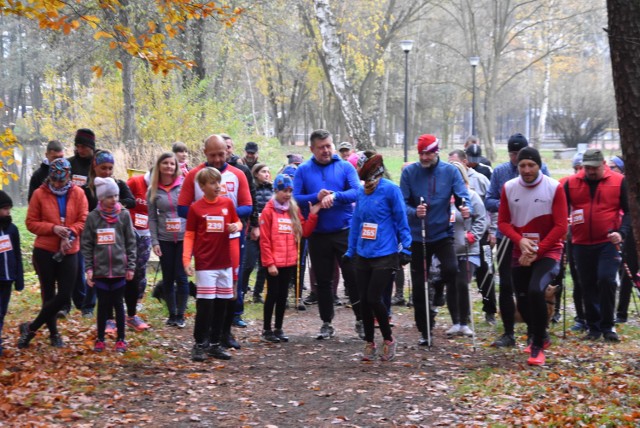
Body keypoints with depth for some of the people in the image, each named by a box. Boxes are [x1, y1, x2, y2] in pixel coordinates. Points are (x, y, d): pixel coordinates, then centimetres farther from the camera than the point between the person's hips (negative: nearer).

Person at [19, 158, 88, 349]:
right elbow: (31, 223, -3)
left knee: (65, 295, -3)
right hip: (44, 251, -2)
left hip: (69, 252, 2)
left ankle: (31, 328, 10)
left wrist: (70, 233, -20)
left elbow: (83, 220, -2)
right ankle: (54, 333, 21)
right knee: (49, 294, 6)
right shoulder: (39, 194, -4)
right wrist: (53, 228, -18)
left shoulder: (78, 193, 0)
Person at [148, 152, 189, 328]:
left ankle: (180, 315, 9)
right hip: (164, 240, 2)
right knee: (168, 278, 8)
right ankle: (171, 314, 19)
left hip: (184, 238, -2)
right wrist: (154, 242, -2)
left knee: (181, 277, -2)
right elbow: (152, 218, 5)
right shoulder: (153, 190, 4)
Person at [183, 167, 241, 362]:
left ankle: (215, 344, 19)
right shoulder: (196, 208, -4)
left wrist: (236, 227, -8)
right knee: (205, 304, -6)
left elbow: (237, 222, 16)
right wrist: (186, 260, -10)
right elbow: (189, 235, -2)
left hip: (225, 262, 4)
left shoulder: (228, 203, 4)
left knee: (221, 304, 8)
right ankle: (199, 345, 6)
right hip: (205, 263, -4)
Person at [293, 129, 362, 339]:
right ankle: (326, 323, 20)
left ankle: (361, 320, 11)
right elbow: (295, 198, -3)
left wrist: (335, 196, -25)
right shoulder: (303, 170, 4)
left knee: (353, 276, -1)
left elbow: (357, 191, -11)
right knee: (323, 281, 10)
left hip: (345, 232, -1)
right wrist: (316, 197, -19)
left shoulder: (345, 167, 1)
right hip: (318, 235, 2)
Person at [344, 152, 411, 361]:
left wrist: (405, 248, -8)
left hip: (385, 255, -6)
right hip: (363, 255, 6)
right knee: (364, 300, 7)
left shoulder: (390, 189, -9)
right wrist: (350, 251, 14)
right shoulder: (361, 191, 9)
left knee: (374, 299, -7)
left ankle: (388, 339, 15)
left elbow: (401, 220, -6)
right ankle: (369, 343, 21)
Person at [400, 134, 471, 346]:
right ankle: (425, 331, 19)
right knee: (419, 285, 5)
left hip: (443, 233, -1)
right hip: (418, 236, 1)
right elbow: (403, 203, -5)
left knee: (451, 269, -26)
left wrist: (465, 207, -30)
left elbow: (462, 195, -8)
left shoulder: (450, 171, -1)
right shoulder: (409, 172, -2)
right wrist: (414, 212, -26)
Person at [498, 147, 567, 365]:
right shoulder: (508, 188, -1)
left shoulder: (554, 188, -11)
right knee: (523, 301, 9)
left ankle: (538, 347, -12)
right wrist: (520, 241, -16)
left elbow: (560, 226, -11)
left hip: (548, 252, -4)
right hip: (519, 255, 4)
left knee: (536, 291, -26)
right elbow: (503, 222, 3)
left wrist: (537, 250, -16)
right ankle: (539, 336, 39)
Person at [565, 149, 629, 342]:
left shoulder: (619, 182, -1)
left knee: (606, 280, -15)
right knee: (588, 286, 7)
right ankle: (594, 328, 18)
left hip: (608, 243, -2)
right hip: (581, 244, 3)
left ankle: (607, 327, -1)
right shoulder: (571, 183, 3)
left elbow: (629, 211, 1)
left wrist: (622, 232, -13)